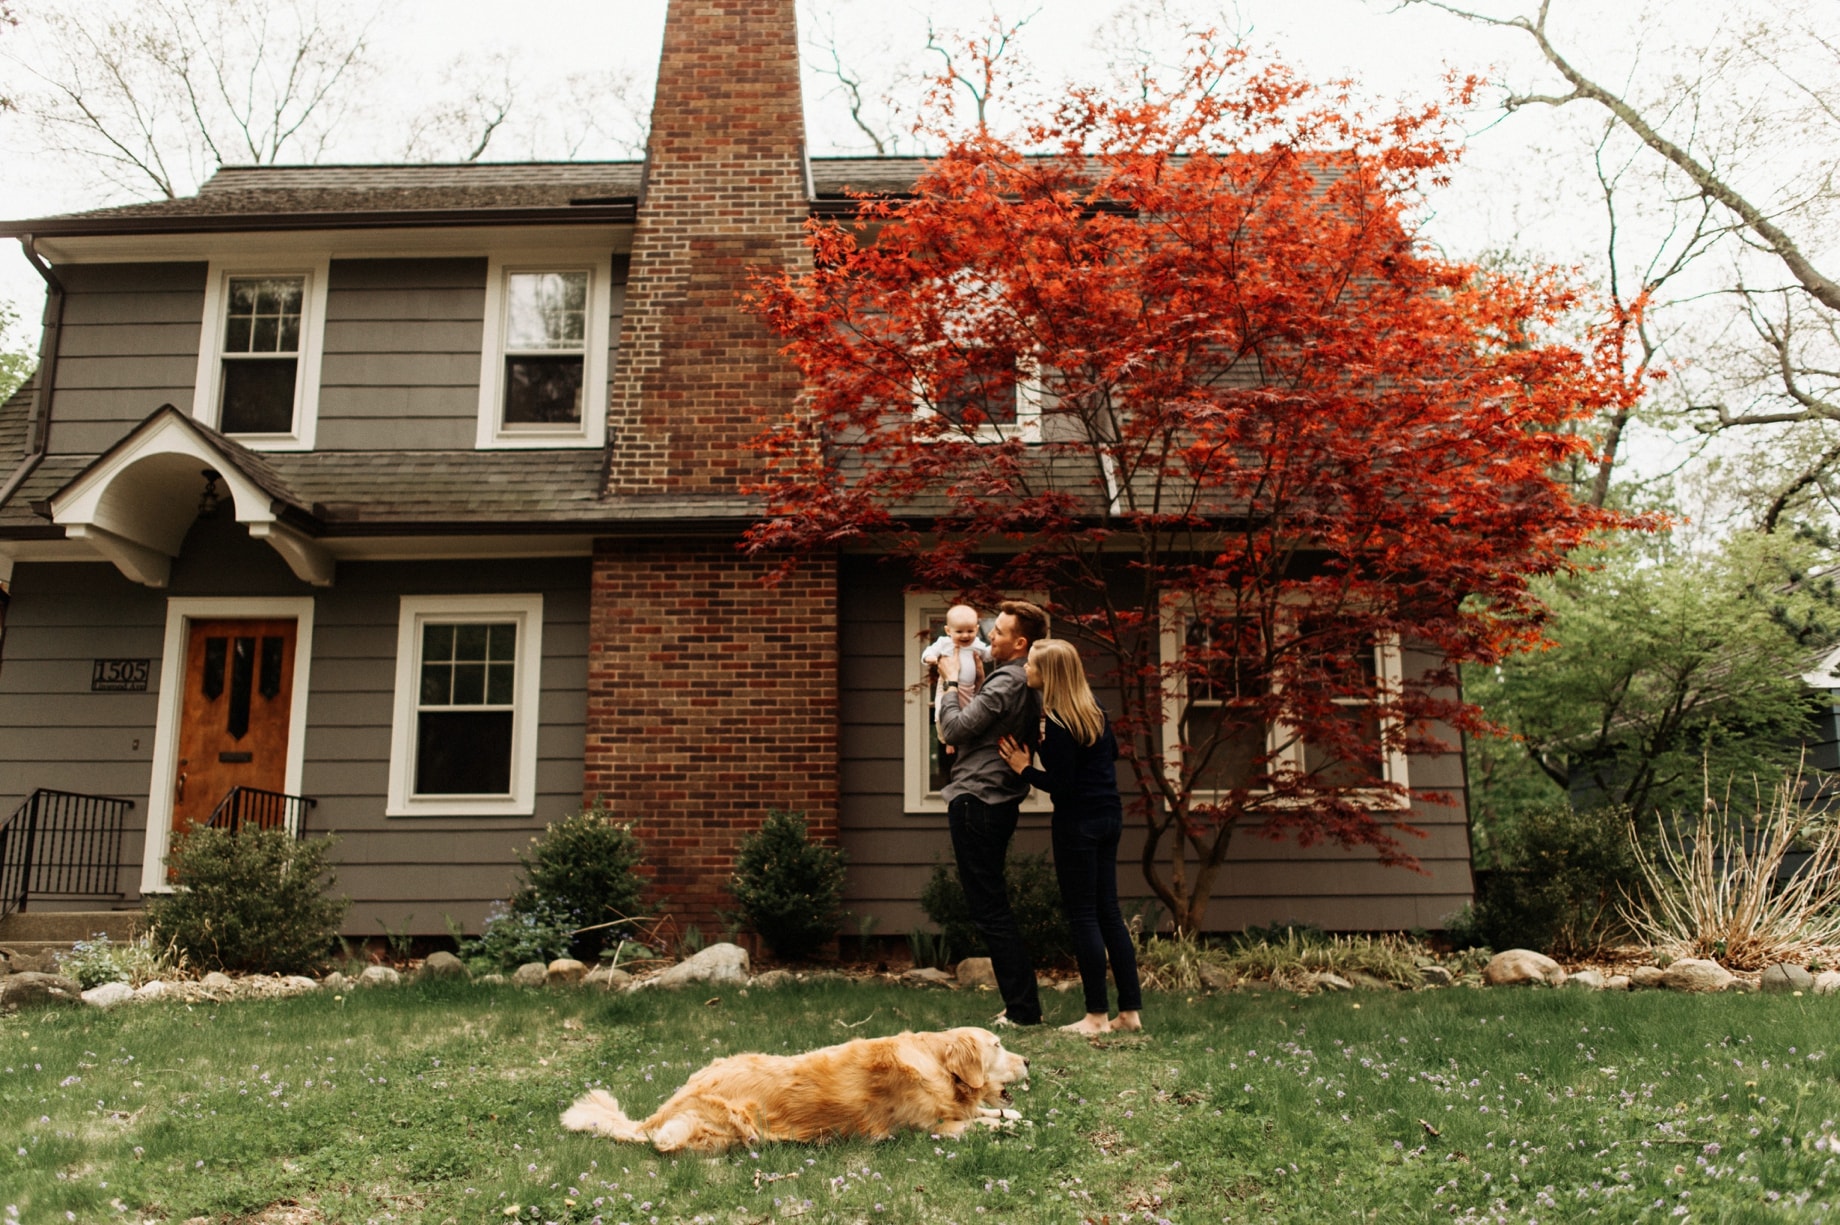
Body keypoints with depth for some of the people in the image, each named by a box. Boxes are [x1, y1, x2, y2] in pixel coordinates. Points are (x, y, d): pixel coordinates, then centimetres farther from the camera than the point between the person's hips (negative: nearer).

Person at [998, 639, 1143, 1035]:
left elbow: (1061, 785, -19)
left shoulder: (1059, 724, -18)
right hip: (1109, 815, 9)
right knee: (1108, 912, 13)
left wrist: (1025, 768, -7)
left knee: (1083, 916, -1)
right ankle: (1131, 1010, 15)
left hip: (1077, 822, -9)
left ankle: (1097, 1016, 4)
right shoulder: (1094, 711, 8)